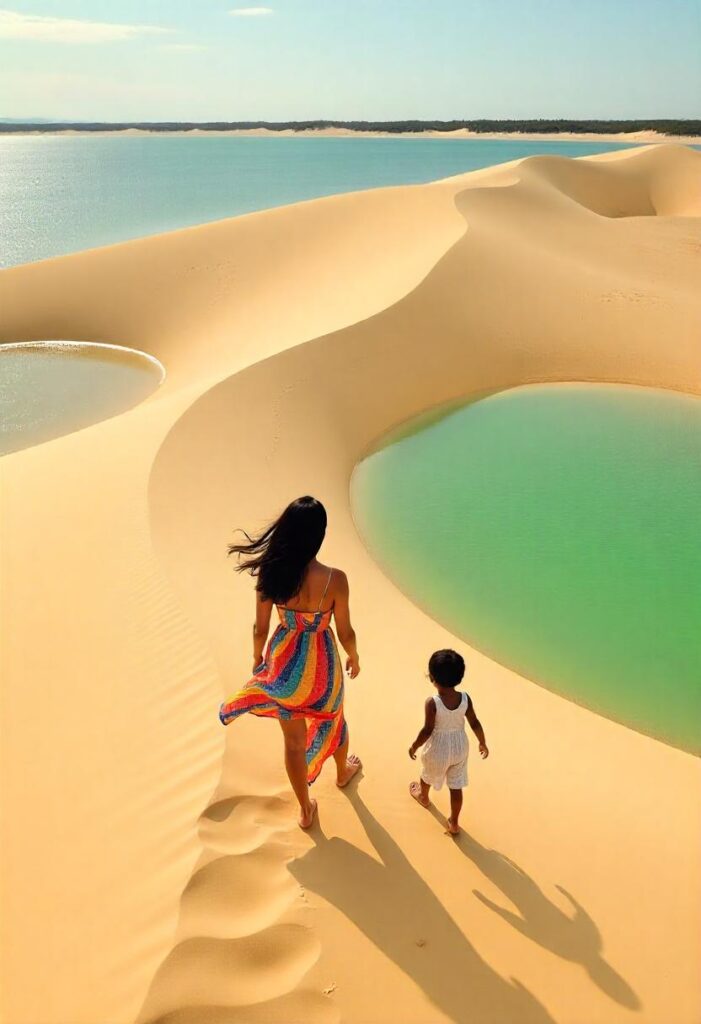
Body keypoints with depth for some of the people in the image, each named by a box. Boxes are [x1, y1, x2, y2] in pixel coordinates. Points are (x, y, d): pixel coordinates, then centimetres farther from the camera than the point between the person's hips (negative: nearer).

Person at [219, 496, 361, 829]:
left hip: (284, 662, 1)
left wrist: (258, 657, 12)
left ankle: (305, 809, 41)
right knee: (334, 719, 32)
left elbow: (260, 627, -9)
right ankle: (343, 772, 62)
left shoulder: (269, 572, -21)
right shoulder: (334, 579, -28)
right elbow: (345, 632, -14)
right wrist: (354, 657, 7)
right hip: (320, 663, -1)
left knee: (293, 740, 21)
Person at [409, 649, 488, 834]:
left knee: (428, 775, 30)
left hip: (438, 749, -2)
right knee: (456, 786, 18)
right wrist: (483, 743, 10)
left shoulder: (432, 702, -30)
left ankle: (423, 796, 58)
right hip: (459, 748, 3)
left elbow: (427, 730, -22)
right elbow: (475, 723, -7)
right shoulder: (465, 699, -18)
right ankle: (454, 823, 31)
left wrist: (414, 746, -5)